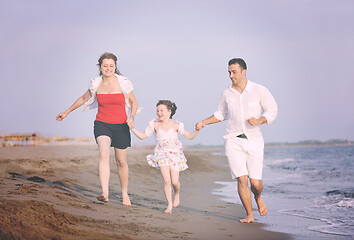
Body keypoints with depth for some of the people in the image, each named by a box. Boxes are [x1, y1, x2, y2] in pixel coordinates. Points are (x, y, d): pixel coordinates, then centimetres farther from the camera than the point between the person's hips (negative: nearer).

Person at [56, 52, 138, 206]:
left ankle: (124, 193, 32)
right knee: (104, 154, -26)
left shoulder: (123, 83, -5)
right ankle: (104, 194, -36)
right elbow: (83, 99, 18)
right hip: (102, 124, 0)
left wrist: (132, 117, -13)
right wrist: (67, 112, 27)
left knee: (121, 161, 9)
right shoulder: (96, 84, 1)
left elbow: (134, 102, 7)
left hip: (120, 126, 0)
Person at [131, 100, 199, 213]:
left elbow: (190, 136, -5)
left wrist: (197, 130, -23)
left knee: (175, 181, -4)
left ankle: (177, 194, 33)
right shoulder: (155, 125, -6)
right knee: (166, 180, -14)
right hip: (162, 155, 0)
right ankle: (169, 204, 2)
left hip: (175, 154, 0)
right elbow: (142, 136, 2)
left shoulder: (176, 125, -10)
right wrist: (132, 129, -10)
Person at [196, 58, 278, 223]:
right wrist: (204, 122, 9)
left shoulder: (259, 91, -2)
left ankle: (258, 198, 33)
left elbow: (272, 110, 0)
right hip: (233, 141, 2)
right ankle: (249, 215, 4)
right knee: (242, 179, -10)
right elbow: (220, 115, 21)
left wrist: (259, 121, -17)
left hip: (254, 141, -1)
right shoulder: (227, 93, 7)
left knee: (255, 182, -4)